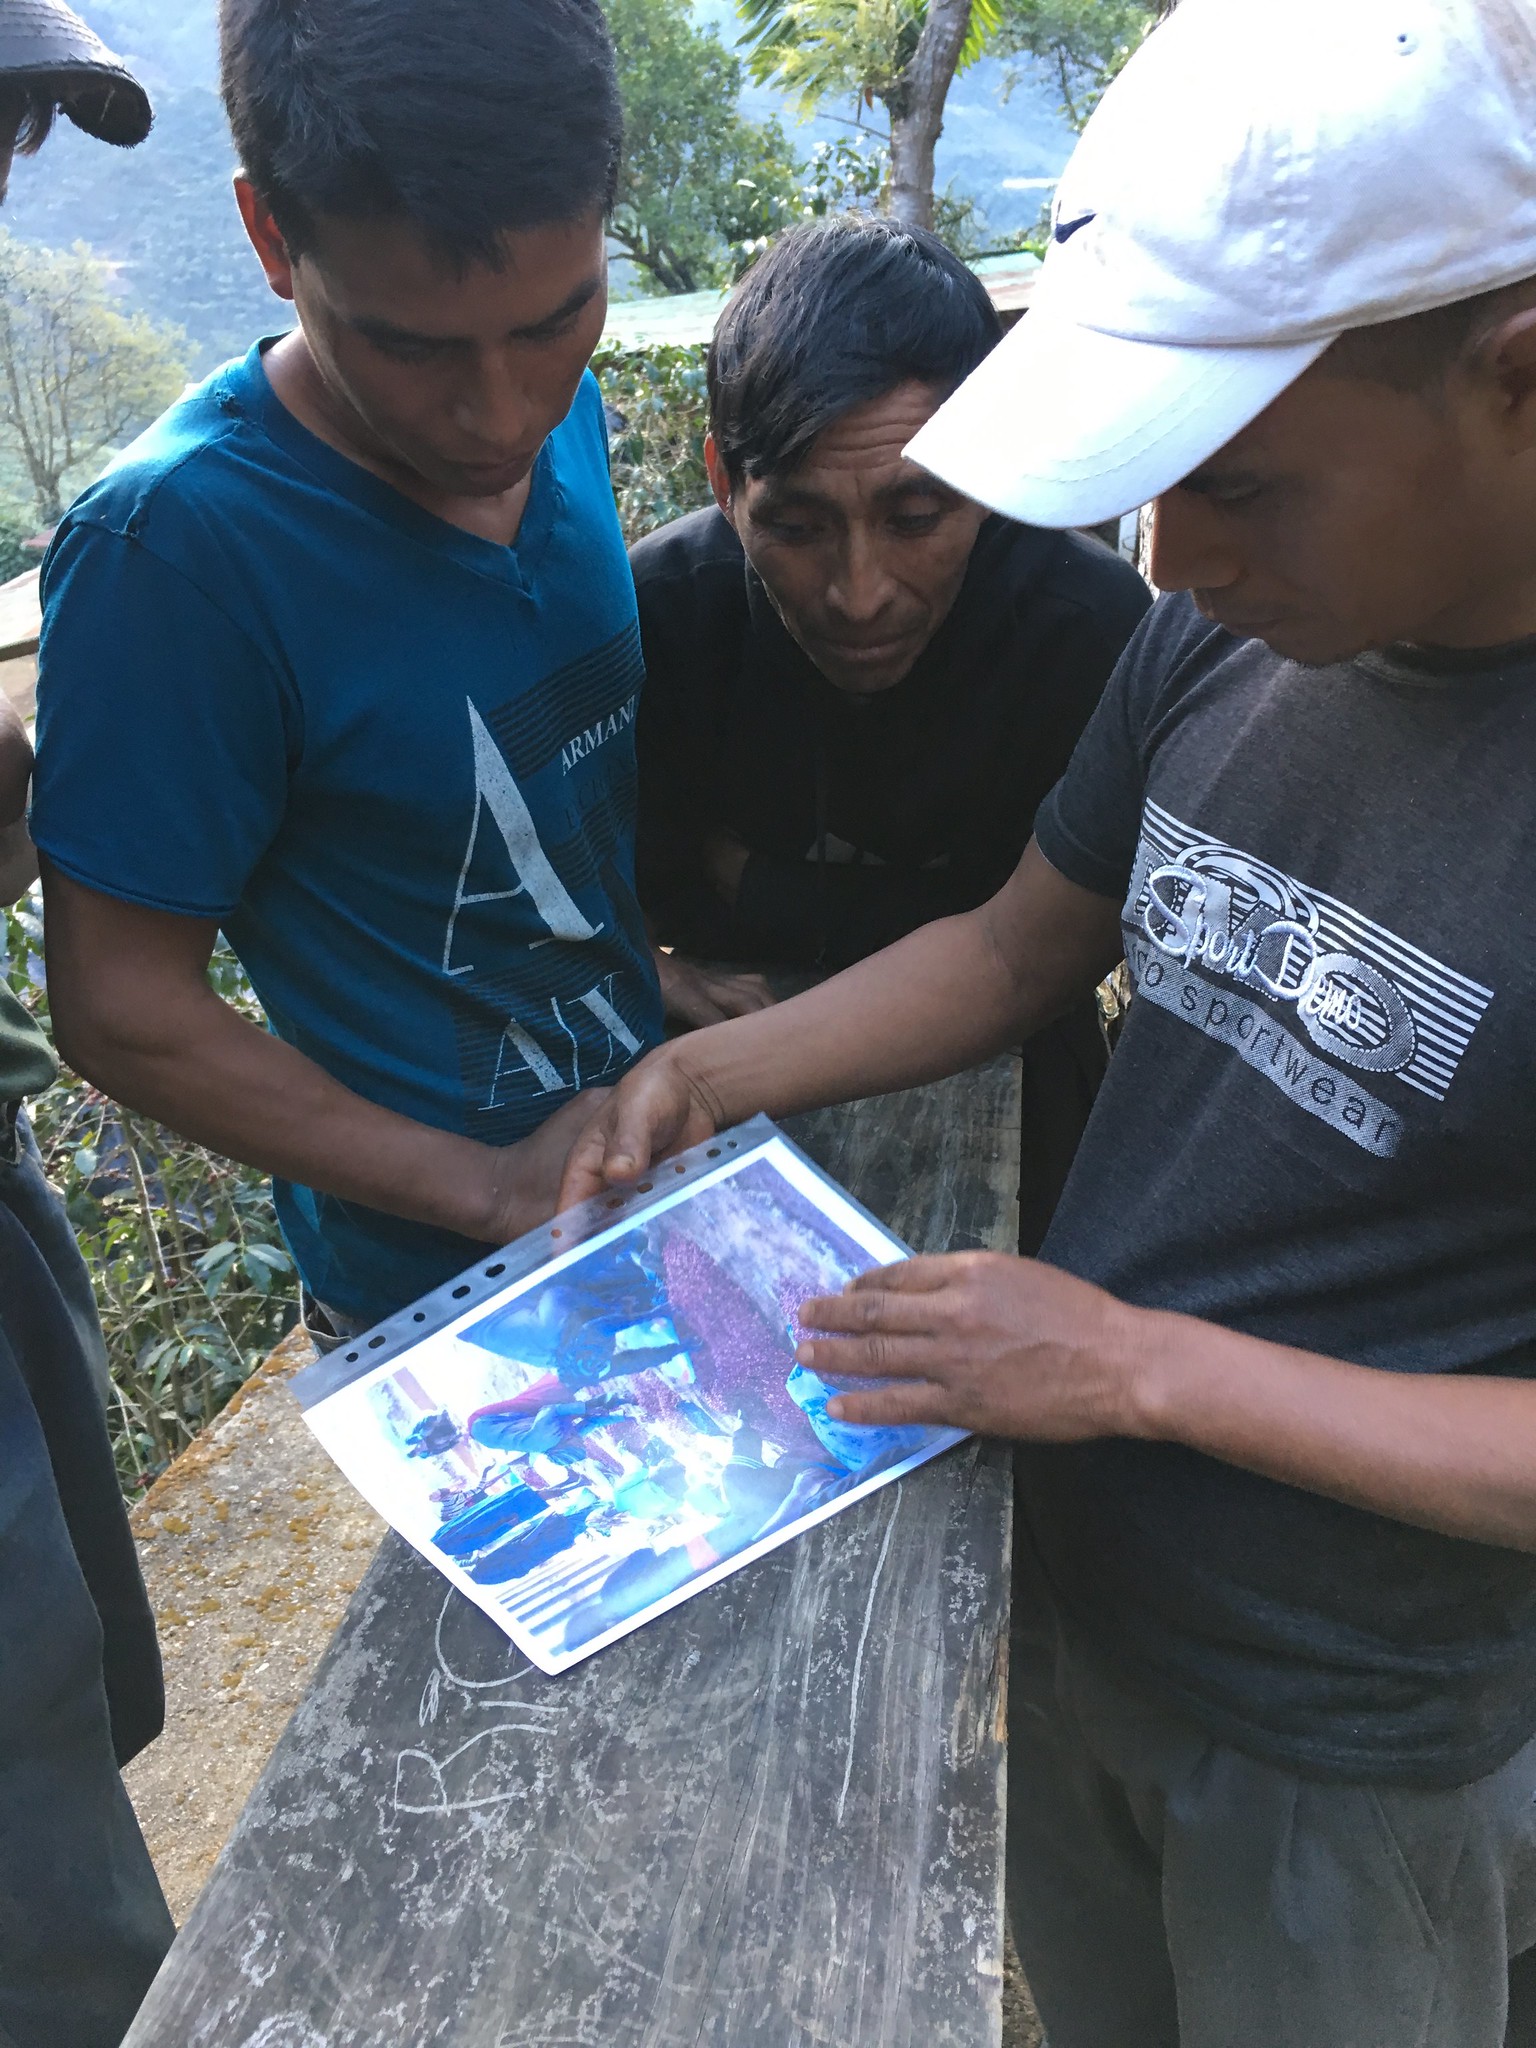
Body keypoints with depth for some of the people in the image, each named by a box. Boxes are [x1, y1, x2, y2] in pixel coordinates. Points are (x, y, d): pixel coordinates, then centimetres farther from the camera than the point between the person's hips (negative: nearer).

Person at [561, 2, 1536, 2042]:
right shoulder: (1225, 634, -9)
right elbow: (1019, 947, 5)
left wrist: (1144, 1365, -26)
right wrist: (718, 1073, -7)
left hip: (1353, 1743, -5)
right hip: (1057, 1583, 6)